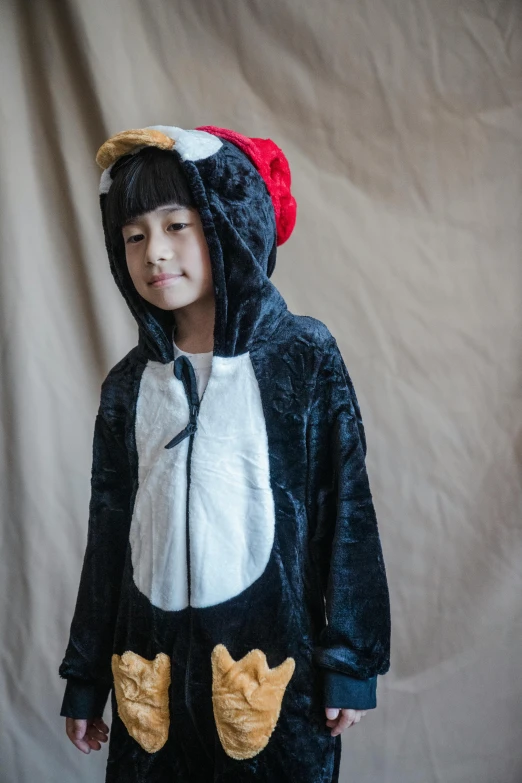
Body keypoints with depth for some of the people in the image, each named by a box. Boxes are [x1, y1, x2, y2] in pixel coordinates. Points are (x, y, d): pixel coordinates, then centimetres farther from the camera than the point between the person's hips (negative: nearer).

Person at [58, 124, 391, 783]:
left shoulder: (303, 359, -8)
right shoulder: (129, 384, 3)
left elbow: (346, 512, -5)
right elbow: (108, 535, 8)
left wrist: (351, 662, -5)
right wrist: (85, 678, 12)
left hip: (274, 660, -3)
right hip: (152, 662, 4)